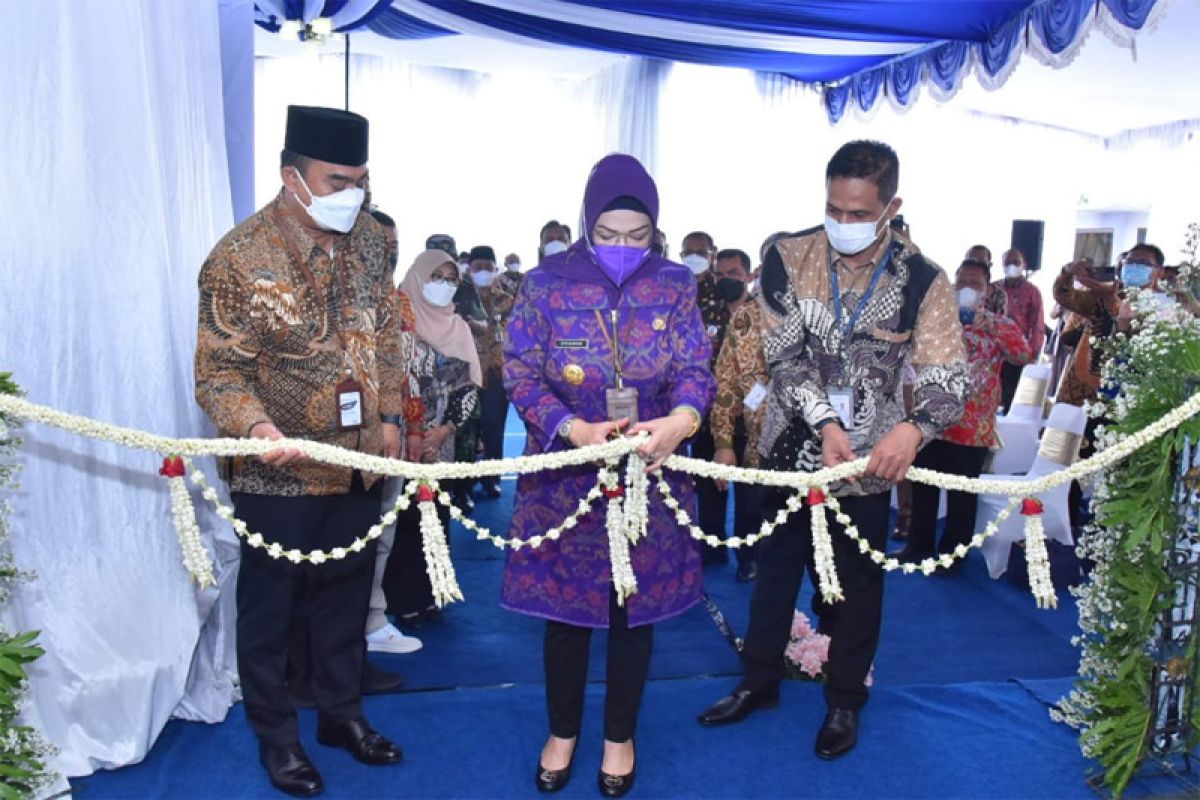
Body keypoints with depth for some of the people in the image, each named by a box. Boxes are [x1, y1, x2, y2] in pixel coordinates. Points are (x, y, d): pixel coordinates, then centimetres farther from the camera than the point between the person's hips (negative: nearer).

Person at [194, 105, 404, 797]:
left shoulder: (371, 239, 1)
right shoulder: (240, 258, -16)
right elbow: (220, 370, -16)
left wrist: (390, 415, 6)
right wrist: (256, 426, -34)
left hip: (361, 463, 5)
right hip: (280, 475, -5)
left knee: (347, 598, 20)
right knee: (270, 609, 13)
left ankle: (343, 712, 40)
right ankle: (276, 735, 33)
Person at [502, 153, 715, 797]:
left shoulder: (673, 286, -3)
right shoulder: (546, 284, -7)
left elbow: (695, 371, -8)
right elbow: (520, 375, -9)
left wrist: (678, 422, -31)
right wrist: (576, 430, -26)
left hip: (648, 478, 1)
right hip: (565, 478, -1)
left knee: (635, 610, 12)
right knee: (564, 608, 11)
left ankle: (620, 737, 33)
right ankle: (562, 731, 34)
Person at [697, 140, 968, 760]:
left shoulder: (922, 281, -10)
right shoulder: (789, 258, -8)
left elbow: (946, 375, -14)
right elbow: (784, 356, -11)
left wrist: (914, 428, -35)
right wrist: (825, 424, -25)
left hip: (869, 455, -1)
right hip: (793, 446, 2)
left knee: (857, 580, 12)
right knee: (777, 565, 16)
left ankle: (845, 700, 32)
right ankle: (759, 682, 34)